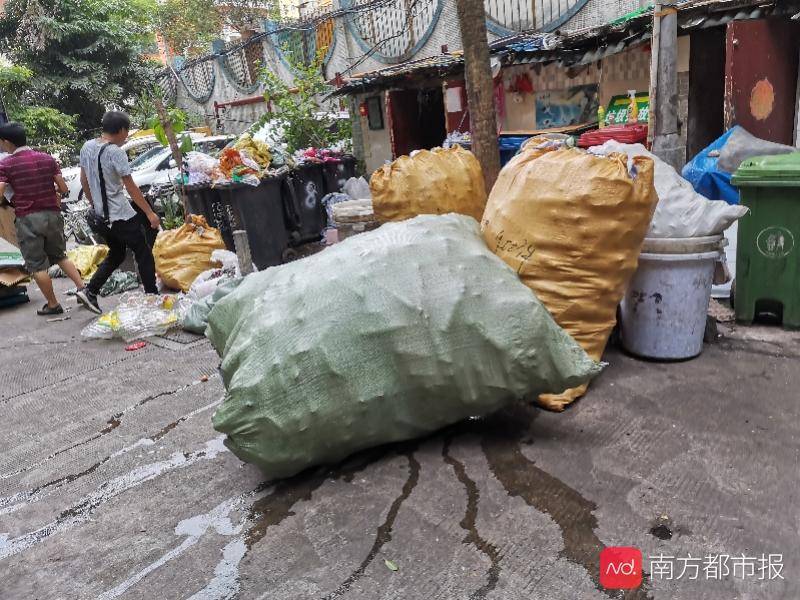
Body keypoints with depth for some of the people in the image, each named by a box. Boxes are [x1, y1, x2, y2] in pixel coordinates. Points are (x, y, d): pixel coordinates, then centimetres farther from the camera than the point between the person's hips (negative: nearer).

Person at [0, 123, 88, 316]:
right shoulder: (47, 159, 3)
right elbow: (63, 188, 4)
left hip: (27, 218, -4)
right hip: (52, 214, 4)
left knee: (37, 265, 6)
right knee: (60, 256, 21)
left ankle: (53, 305, 12)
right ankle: (82, 287, 7)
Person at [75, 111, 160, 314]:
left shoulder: (87, 147, 7)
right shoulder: (115, 152, -17)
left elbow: (84, 181, 15)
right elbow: (131, 187, -17)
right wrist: (150, 213, -13)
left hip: (102, 215, 8)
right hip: (121, 215, -8)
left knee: (115, 255, 21)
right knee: (144, 255, 3)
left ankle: (90, 292, 13)